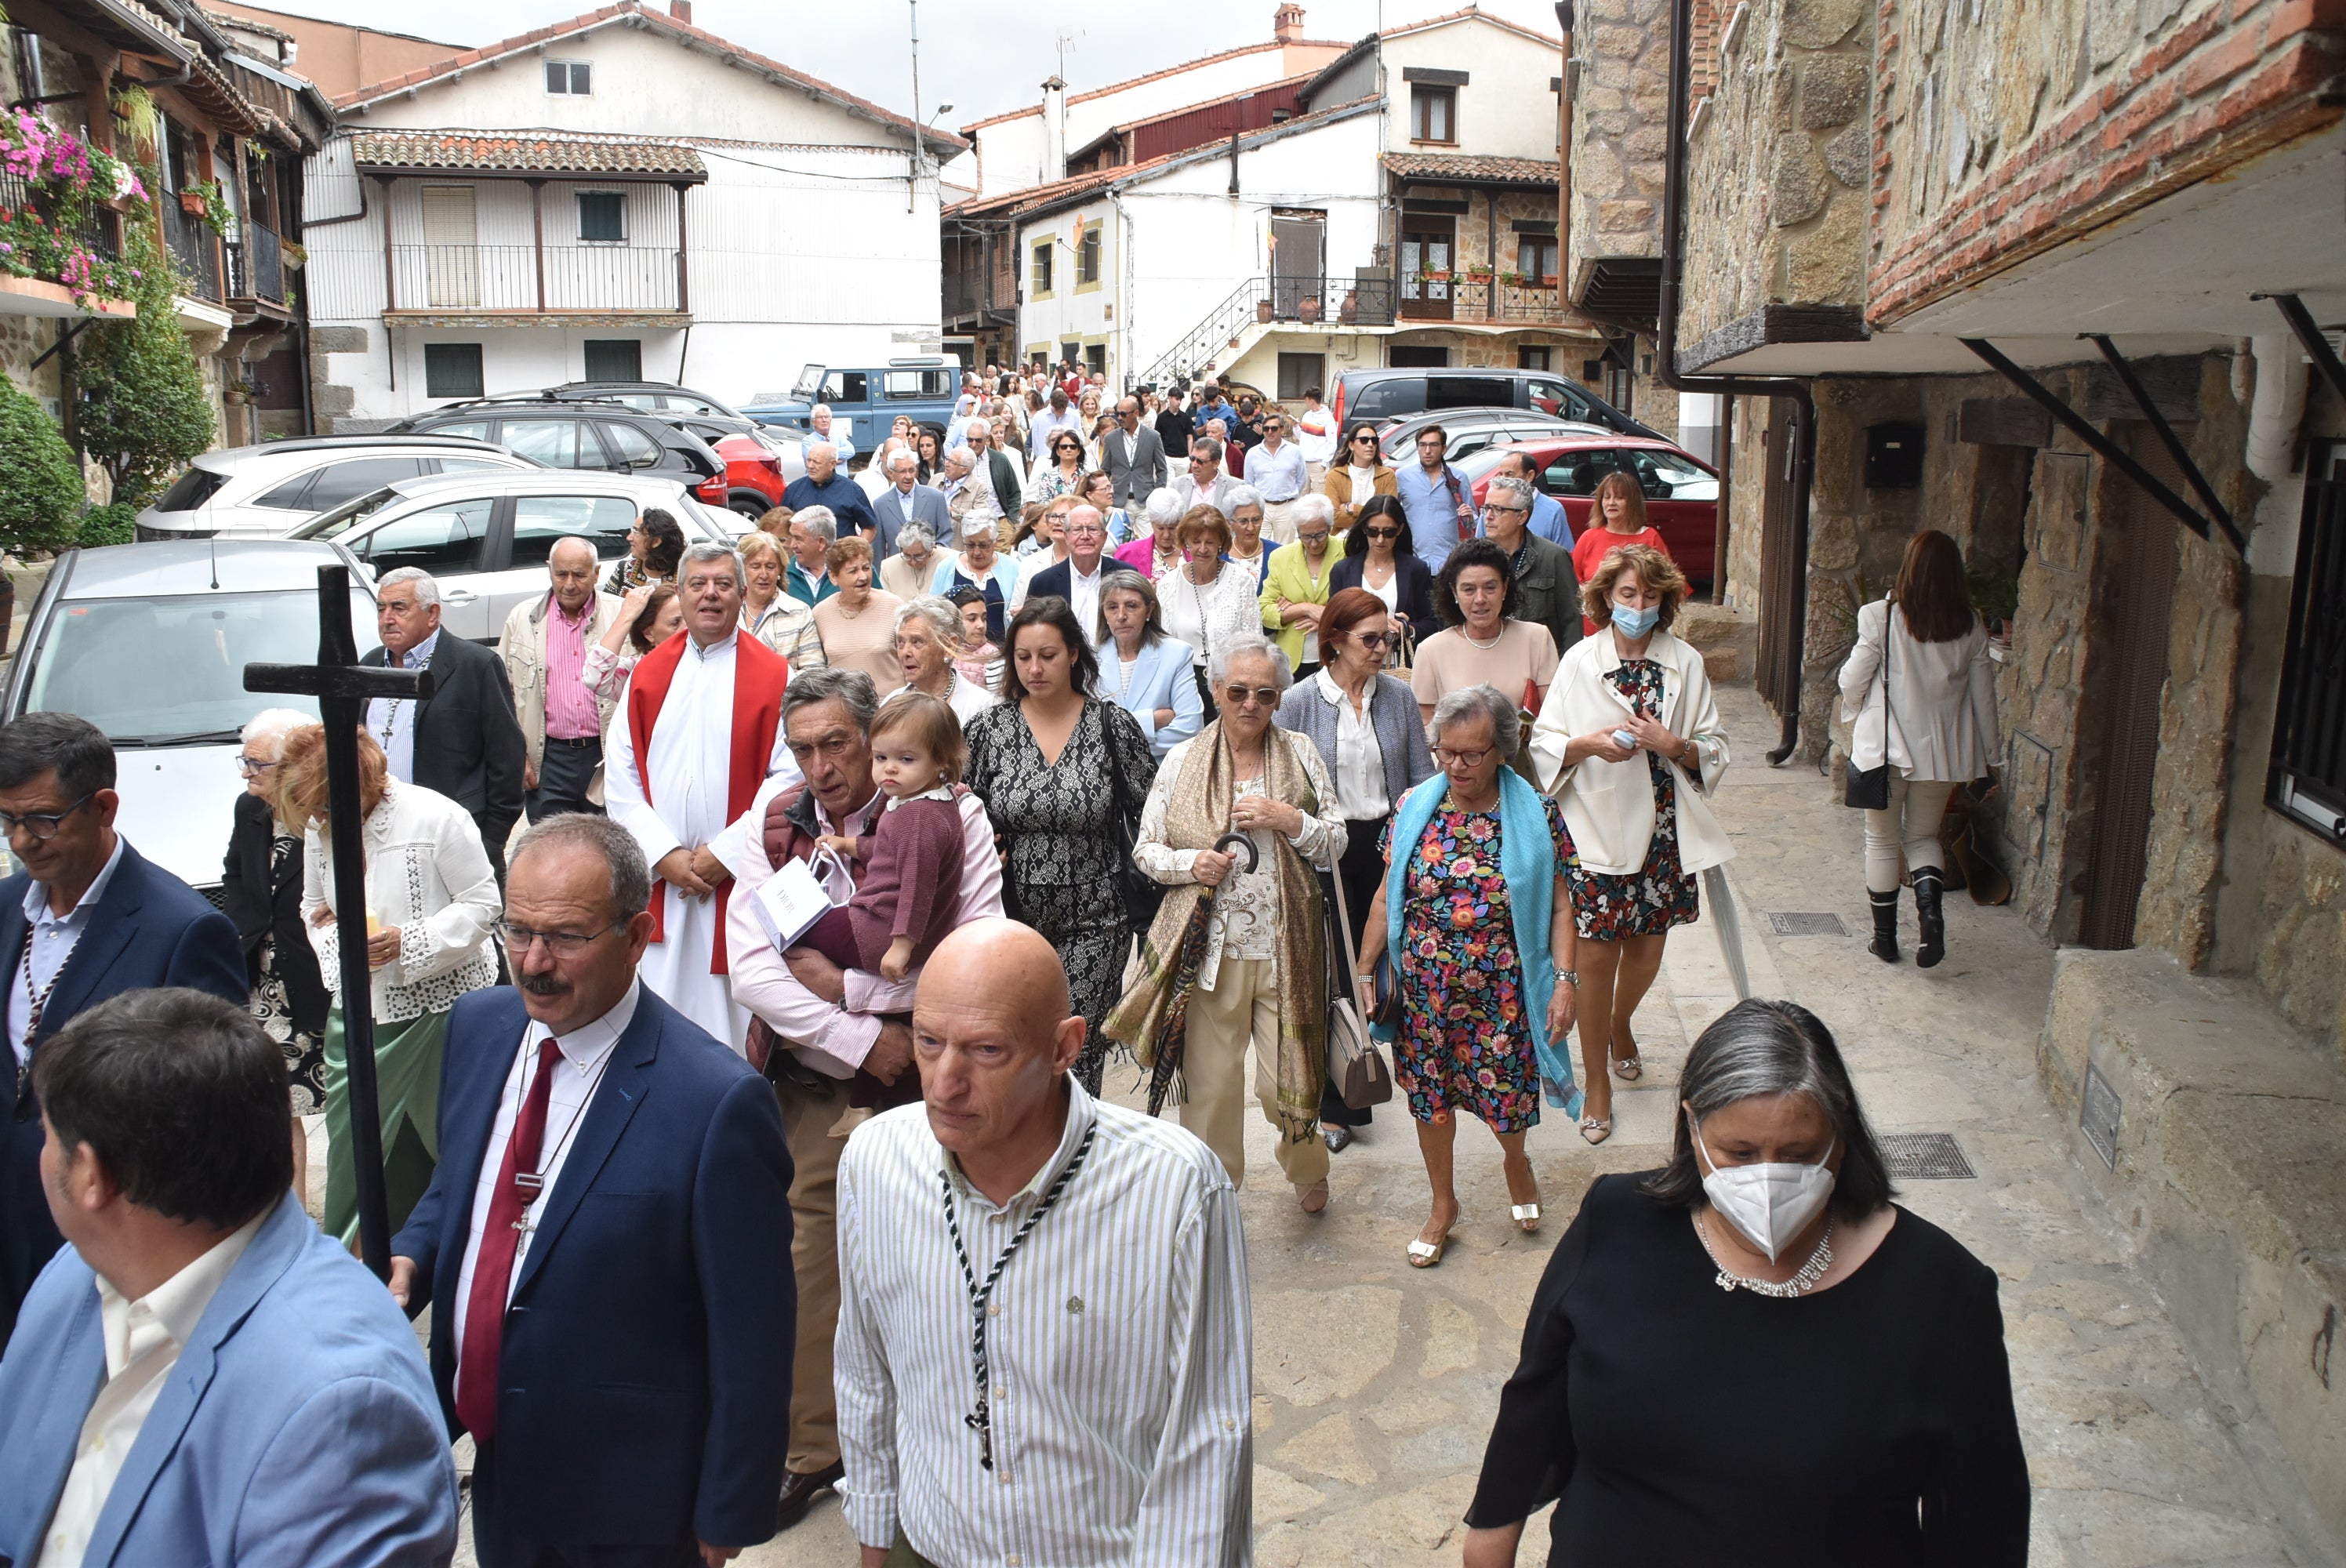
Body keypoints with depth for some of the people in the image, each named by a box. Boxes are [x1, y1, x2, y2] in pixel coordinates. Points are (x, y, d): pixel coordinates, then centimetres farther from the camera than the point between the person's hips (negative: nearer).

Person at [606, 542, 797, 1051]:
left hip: (739, 877, -3)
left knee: (732, 1018, 2)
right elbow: (622, 776, 4)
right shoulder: (647, 673, 9)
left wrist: (725, 854, -11)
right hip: (657, 878, 3)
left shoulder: (774, 677, -2)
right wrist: (664, 854, -7)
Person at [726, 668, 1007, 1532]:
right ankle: (813, 1450, 31)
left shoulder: (952, 819, -9)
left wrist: (842, 982, -15)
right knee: (809, 1266, 11)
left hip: (922, 1087, -2)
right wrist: (862, 1040, -14)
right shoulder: (776, 826, 0)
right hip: (811, 1089, 3)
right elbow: (750, 970, -7)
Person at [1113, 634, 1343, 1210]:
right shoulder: (1182, 761, 5)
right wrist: (1188, 863, -13)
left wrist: (1286, 819, -12)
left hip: (1285, 949, 0)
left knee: (1285, 1080, 4)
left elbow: (1335, 845, 6)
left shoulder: (1301, 756, 6)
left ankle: (1307, 1170, 36)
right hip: (1207, 948, 0)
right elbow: (1144, 847, 7)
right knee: (1210, 1082, 5)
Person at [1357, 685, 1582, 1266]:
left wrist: (1566, 979, -11)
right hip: (1423, 992, 2)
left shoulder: (1536, 815, -7)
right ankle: (1443, 1204, 35)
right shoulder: (1413, 808, -2)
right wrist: (1365, 969, 6)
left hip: (1501, 994, -2)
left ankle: (1515, 1159, 43)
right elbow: (1387, 895, 5)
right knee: (1429, 1095, 13)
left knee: (1504, 1094, 7)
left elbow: (1558, 903, -4)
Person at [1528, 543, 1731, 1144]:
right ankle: (1598, 1084, 16)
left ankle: (1620, 1024, 48)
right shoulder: (1580, 661, -2)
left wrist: (1673, 745, -16)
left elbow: (1716, 750, 4)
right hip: (1595, 830, -2)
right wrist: (1588, 745, -19)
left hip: (1661, 830, 2)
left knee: (1648, 949, 14)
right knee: (1597, 956, 0)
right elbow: (1543, 746, -1)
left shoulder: (1686, 663, 2)